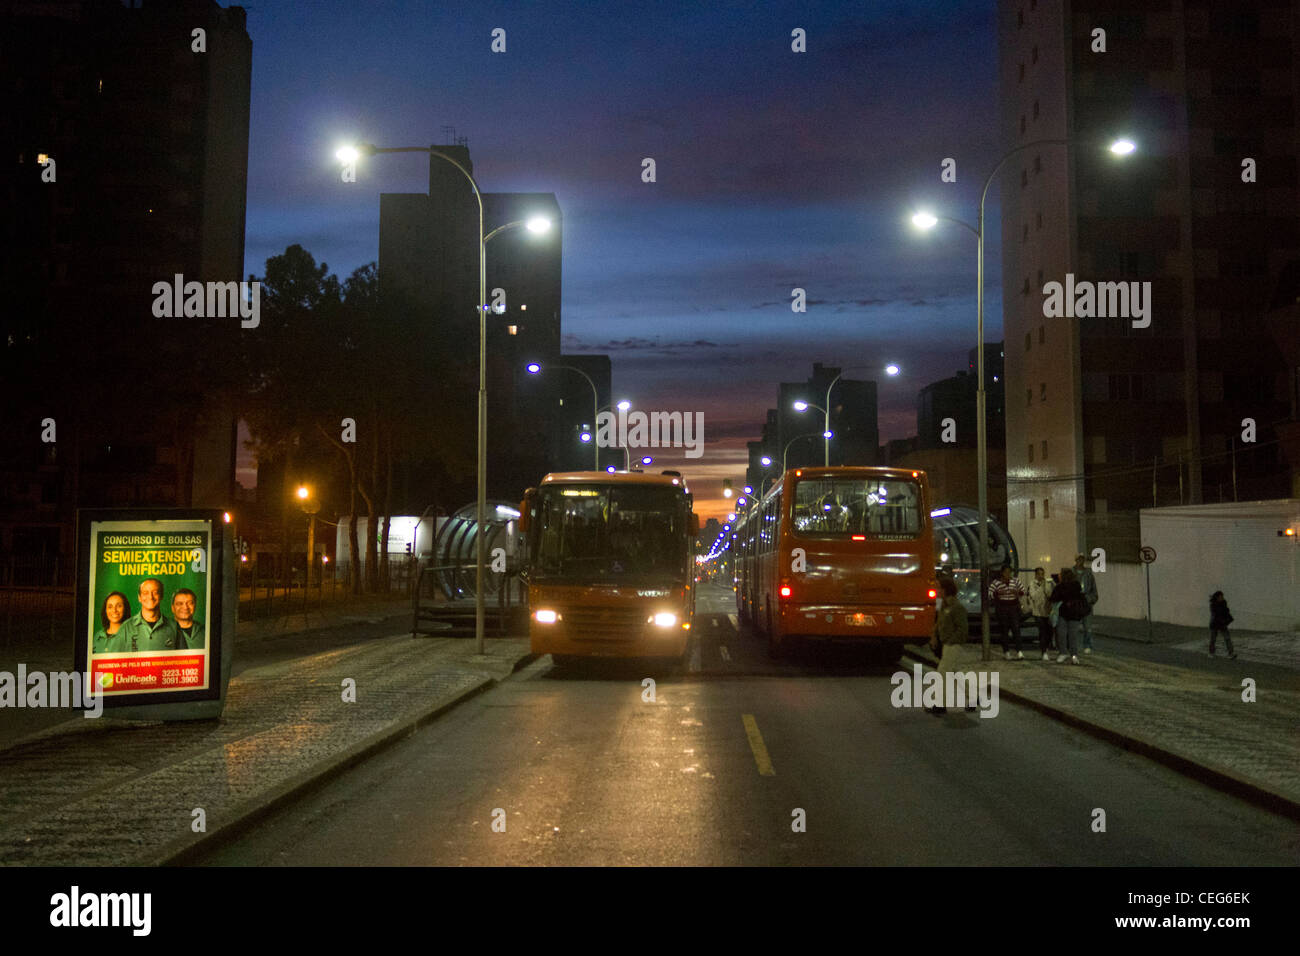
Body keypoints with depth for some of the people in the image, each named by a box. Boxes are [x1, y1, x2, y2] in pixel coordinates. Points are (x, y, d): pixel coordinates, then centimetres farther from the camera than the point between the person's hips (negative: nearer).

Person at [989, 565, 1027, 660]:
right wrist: (998, 593, -24)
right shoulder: (996, 583, -2)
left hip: (1014, 608, 1)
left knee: (1016, 629, -11)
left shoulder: (1015, 581, 6)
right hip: (1001, 609, -1)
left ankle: (1018, 651, -15)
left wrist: (1017, 592, -9)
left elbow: (1023, 591, 13)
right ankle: (1006, 651, 12)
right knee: (1004, 631, 2)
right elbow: (989, 595, -6)